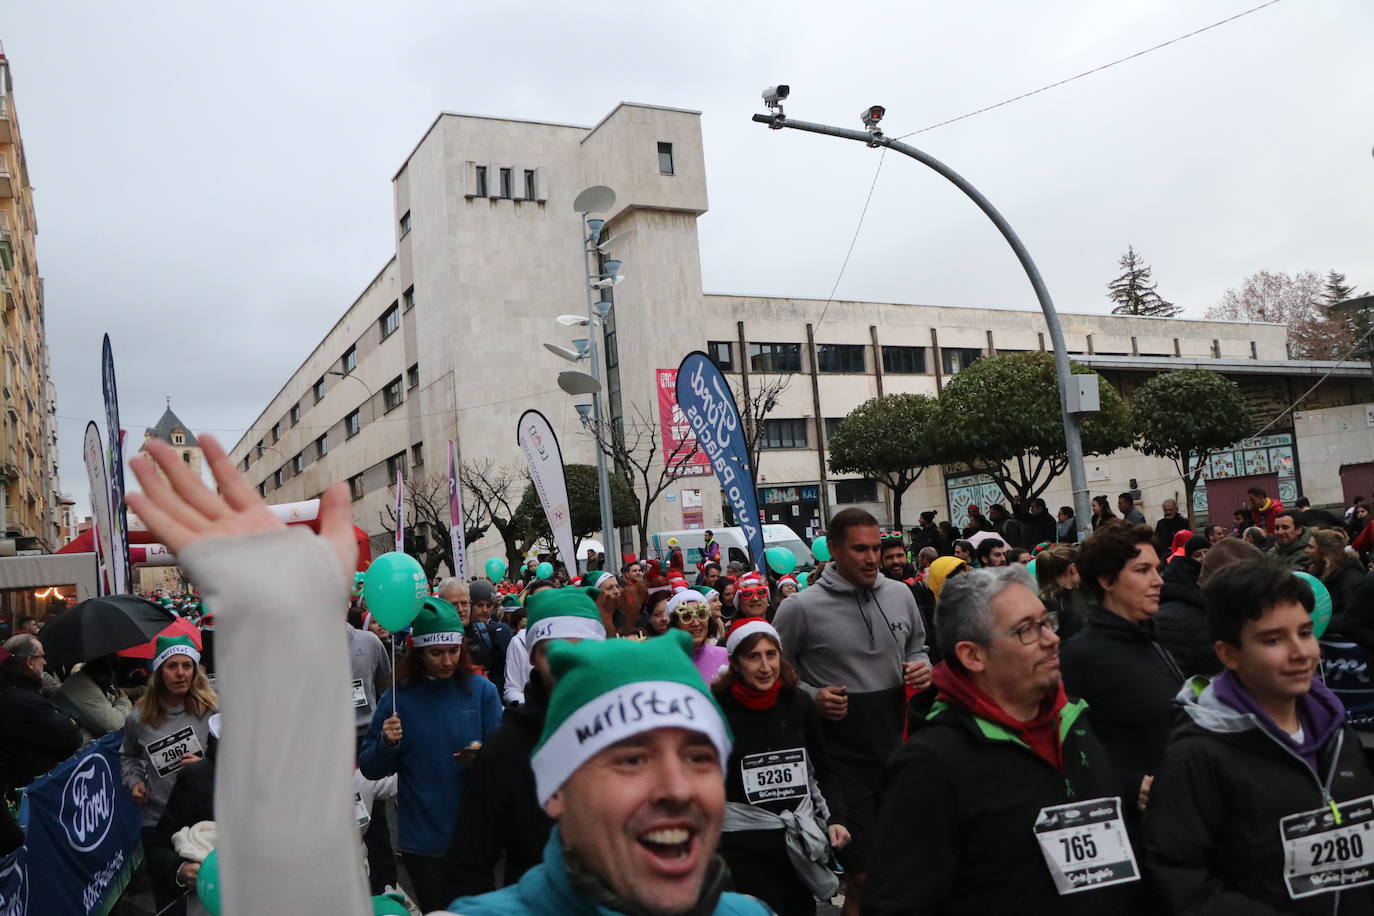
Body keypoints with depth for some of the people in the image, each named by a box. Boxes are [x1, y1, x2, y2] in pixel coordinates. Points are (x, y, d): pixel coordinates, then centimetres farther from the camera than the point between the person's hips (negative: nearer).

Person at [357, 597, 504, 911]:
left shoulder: (481, 690, -4)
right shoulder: (398, 697, -4)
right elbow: (370, 768, -1)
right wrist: (386, 744, -20)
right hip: (421, 841, 0)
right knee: (435, 909, 13)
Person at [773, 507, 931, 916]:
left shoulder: (900, 594, 4)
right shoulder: (801, 607, -10)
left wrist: (923, 667, -1)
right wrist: (812, 697, -16)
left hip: (897, 747, 5)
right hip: (842, 757, -5)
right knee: (863, 874, 1)